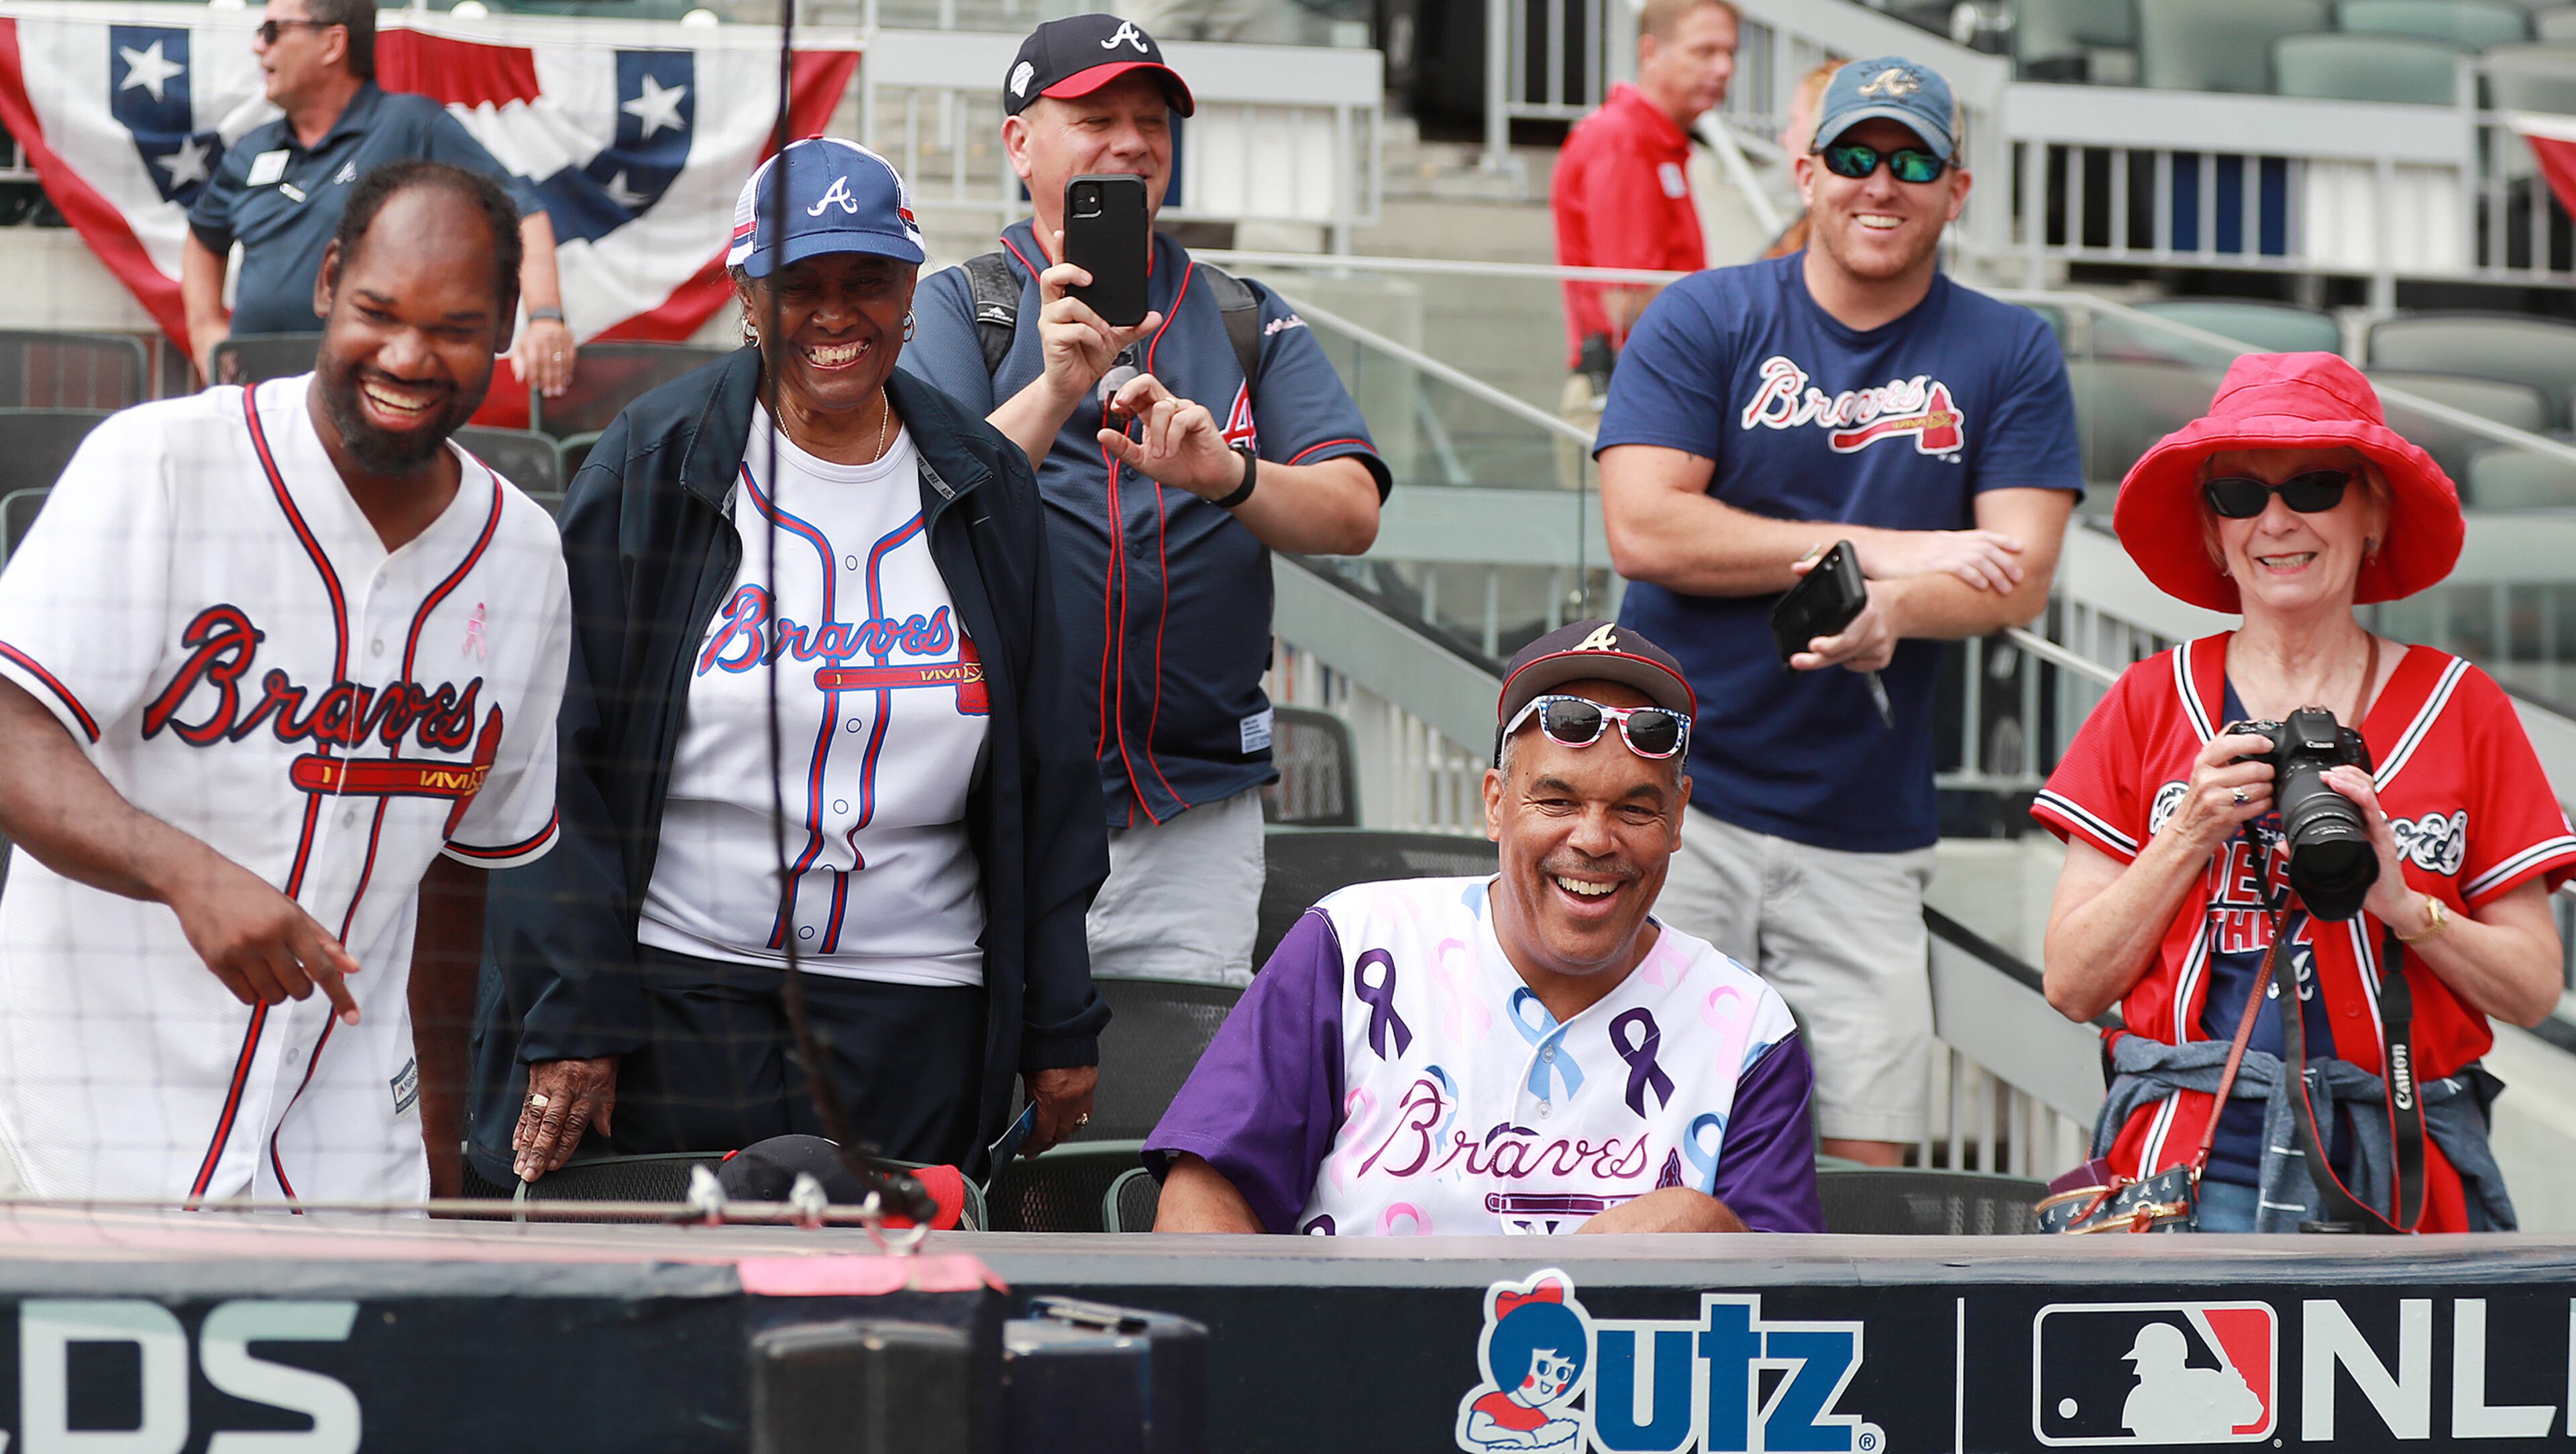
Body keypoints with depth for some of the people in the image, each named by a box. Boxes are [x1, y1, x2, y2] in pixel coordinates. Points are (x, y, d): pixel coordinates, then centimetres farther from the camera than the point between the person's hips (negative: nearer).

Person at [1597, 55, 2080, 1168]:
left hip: (1866, 831, 2)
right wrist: (1882, 547, -11)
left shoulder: (2010, 356, 8)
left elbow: (2019, 580, -3)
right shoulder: (1706, 319, 4)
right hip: (1679, 793, -2)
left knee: (1864, 1154, -3)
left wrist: (1894, 609, -25)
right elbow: (1643, 528, -9)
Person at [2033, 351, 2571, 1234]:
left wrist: (2404, 905, -8)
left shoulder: (2461, 708, 10)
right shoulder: (2153, 703, 11)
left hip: (2400, 1169, 1)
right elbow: (2073, 986, 7)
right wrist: (2191, 837, -4)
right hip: (2194, 1165, -1)